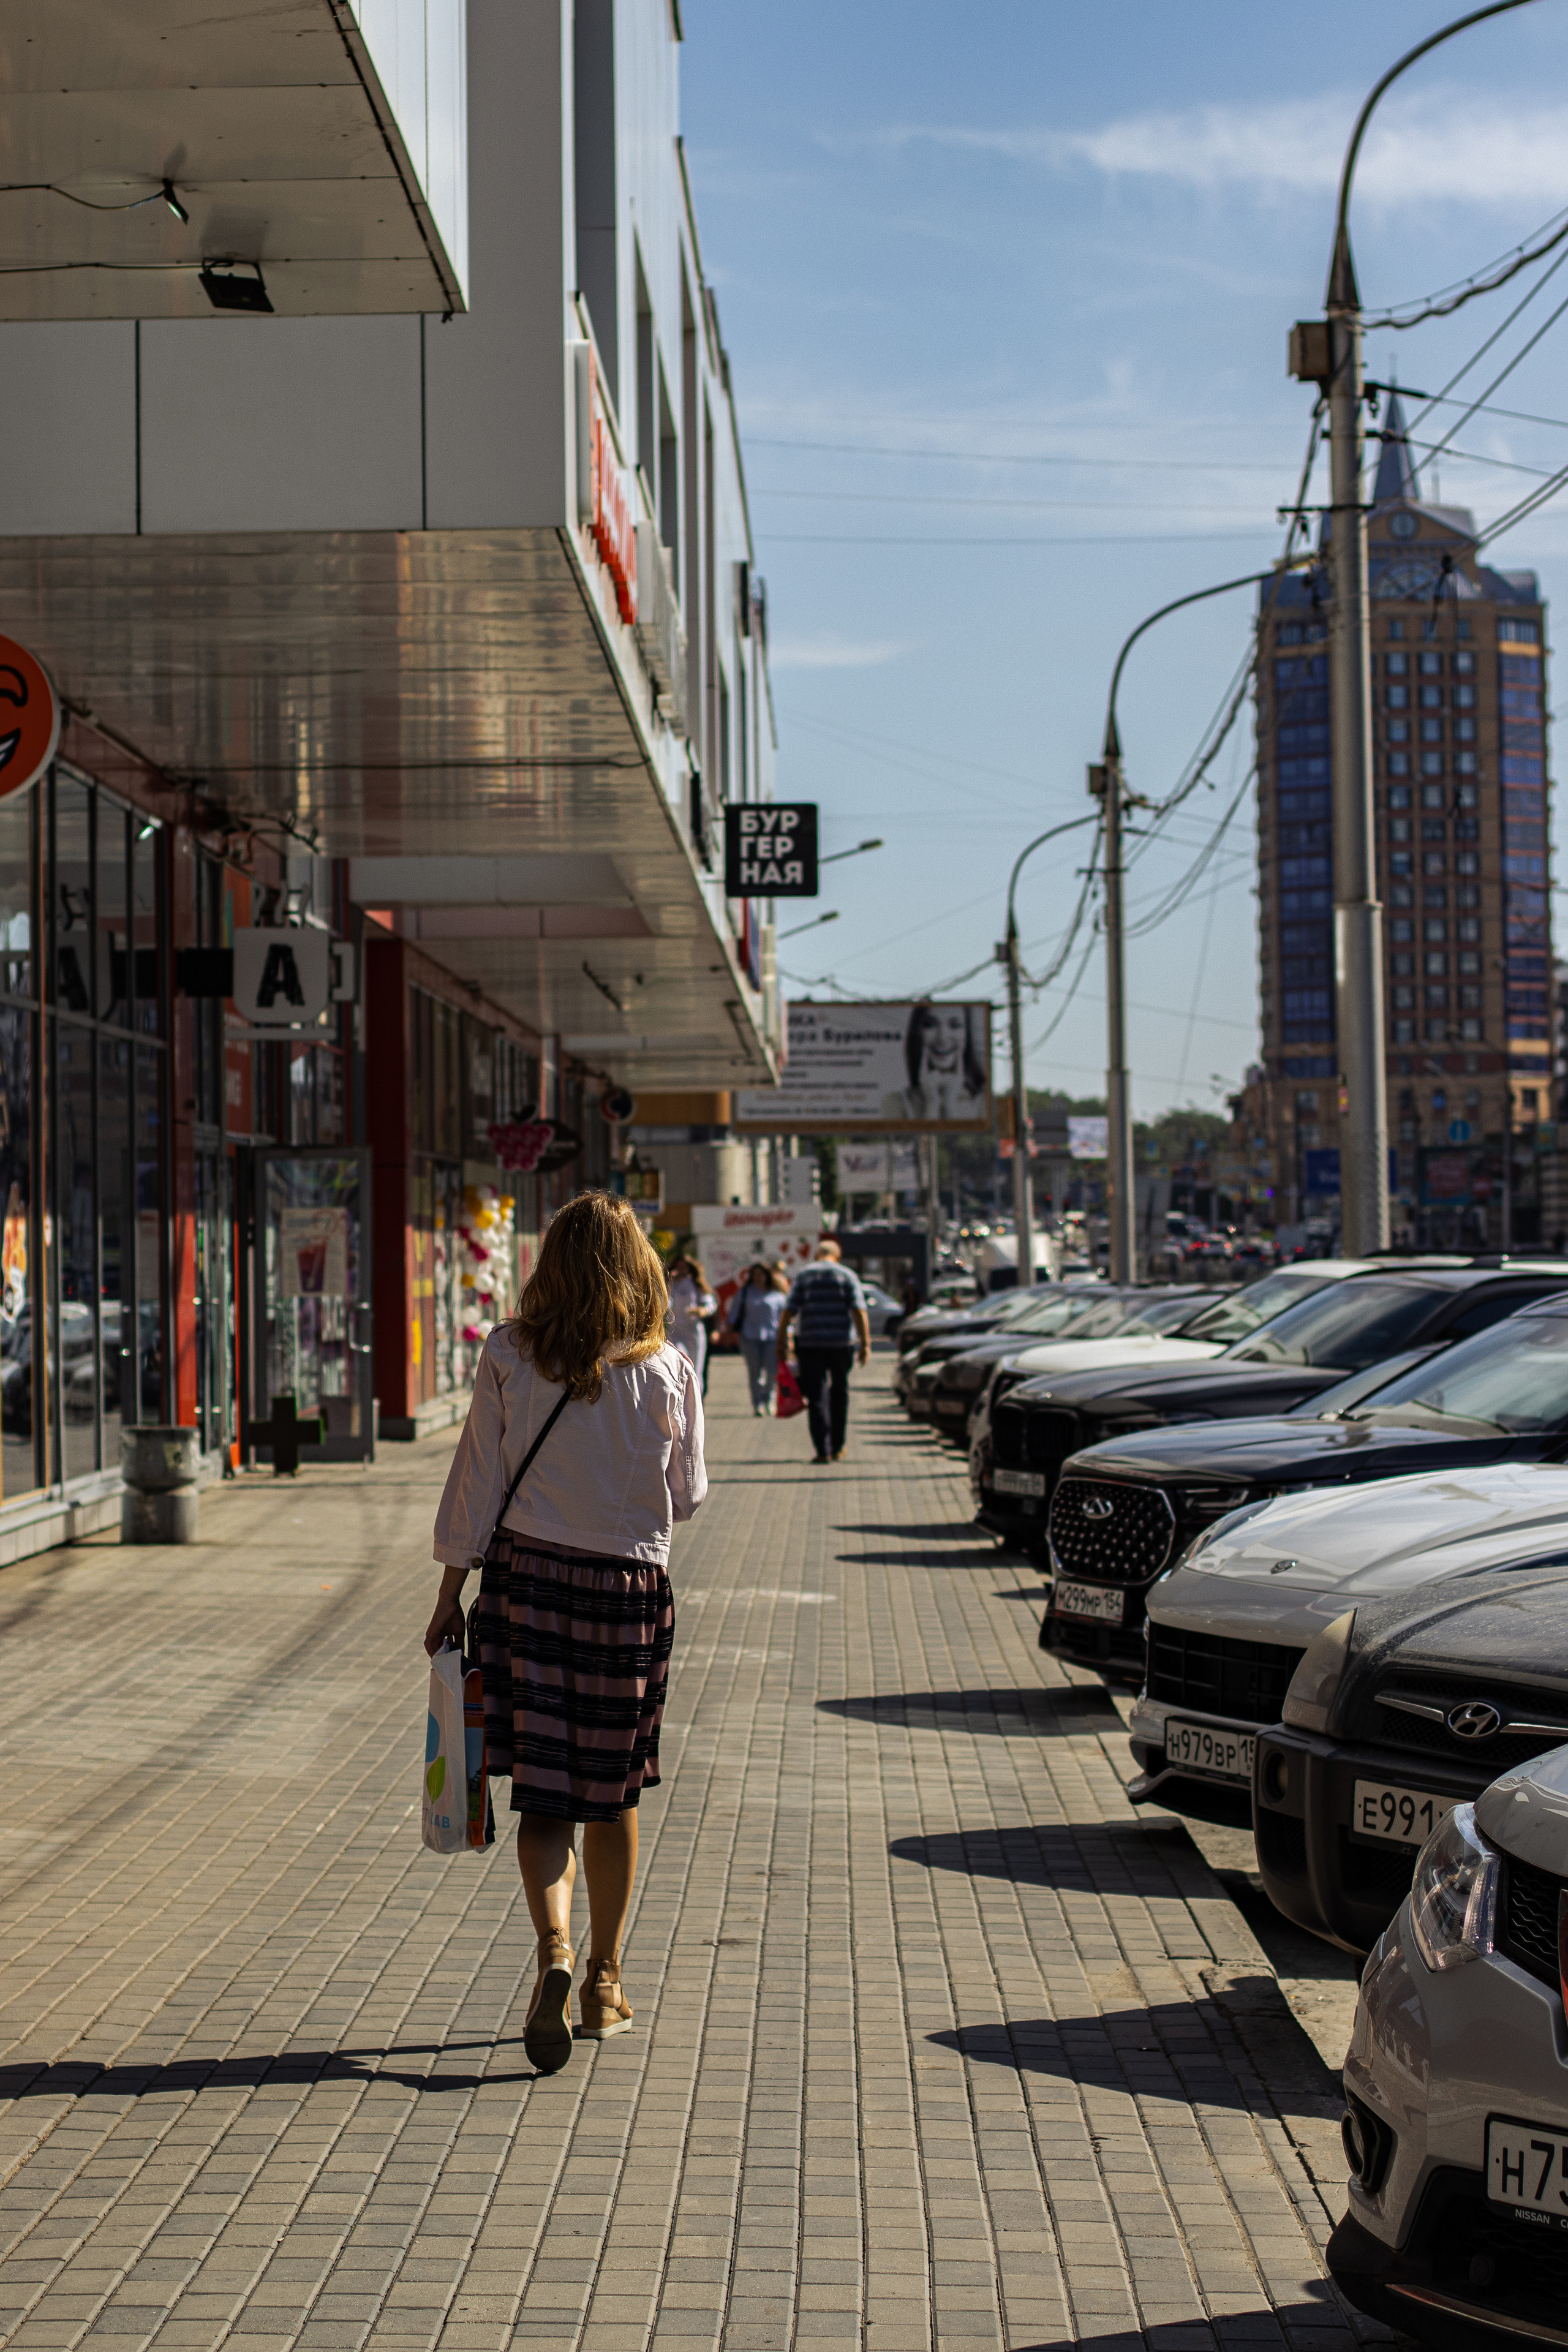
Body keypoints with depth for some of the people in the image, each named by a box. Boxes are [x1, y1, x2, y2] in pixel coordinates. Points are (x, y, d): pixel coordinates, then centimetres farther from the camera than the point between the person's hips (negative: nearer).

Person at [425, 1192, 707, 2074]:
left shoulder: (509, 1357, -5)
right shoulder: (669, 1371, -5)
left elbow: (476, 1483, -2)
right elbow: (686, 1496, 4)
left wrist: (451, 1595, 5)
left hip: (527, 1580, 0)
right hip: (631, 1586, 0)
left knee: (544, 1790, 4)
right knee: (613, 1793, 14)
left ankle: (555, 1951, -18)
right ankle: (605, 1982, 24)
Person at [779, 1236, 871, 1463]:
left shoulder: (803, 1276, 5)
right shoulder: (847, 1276, 3)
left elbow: (788, 1312, -2)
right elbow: (859, 1311, -7)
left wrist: (781, 1342, 1)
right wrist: (865, 1343, -7)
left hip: (811, 1343, -1)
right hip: (842, 1342, 1)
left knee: (817, 1397, -1)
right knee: (839, 1394, 16)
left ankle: (822, 1450, -10)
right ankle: (837, 1447, 23)